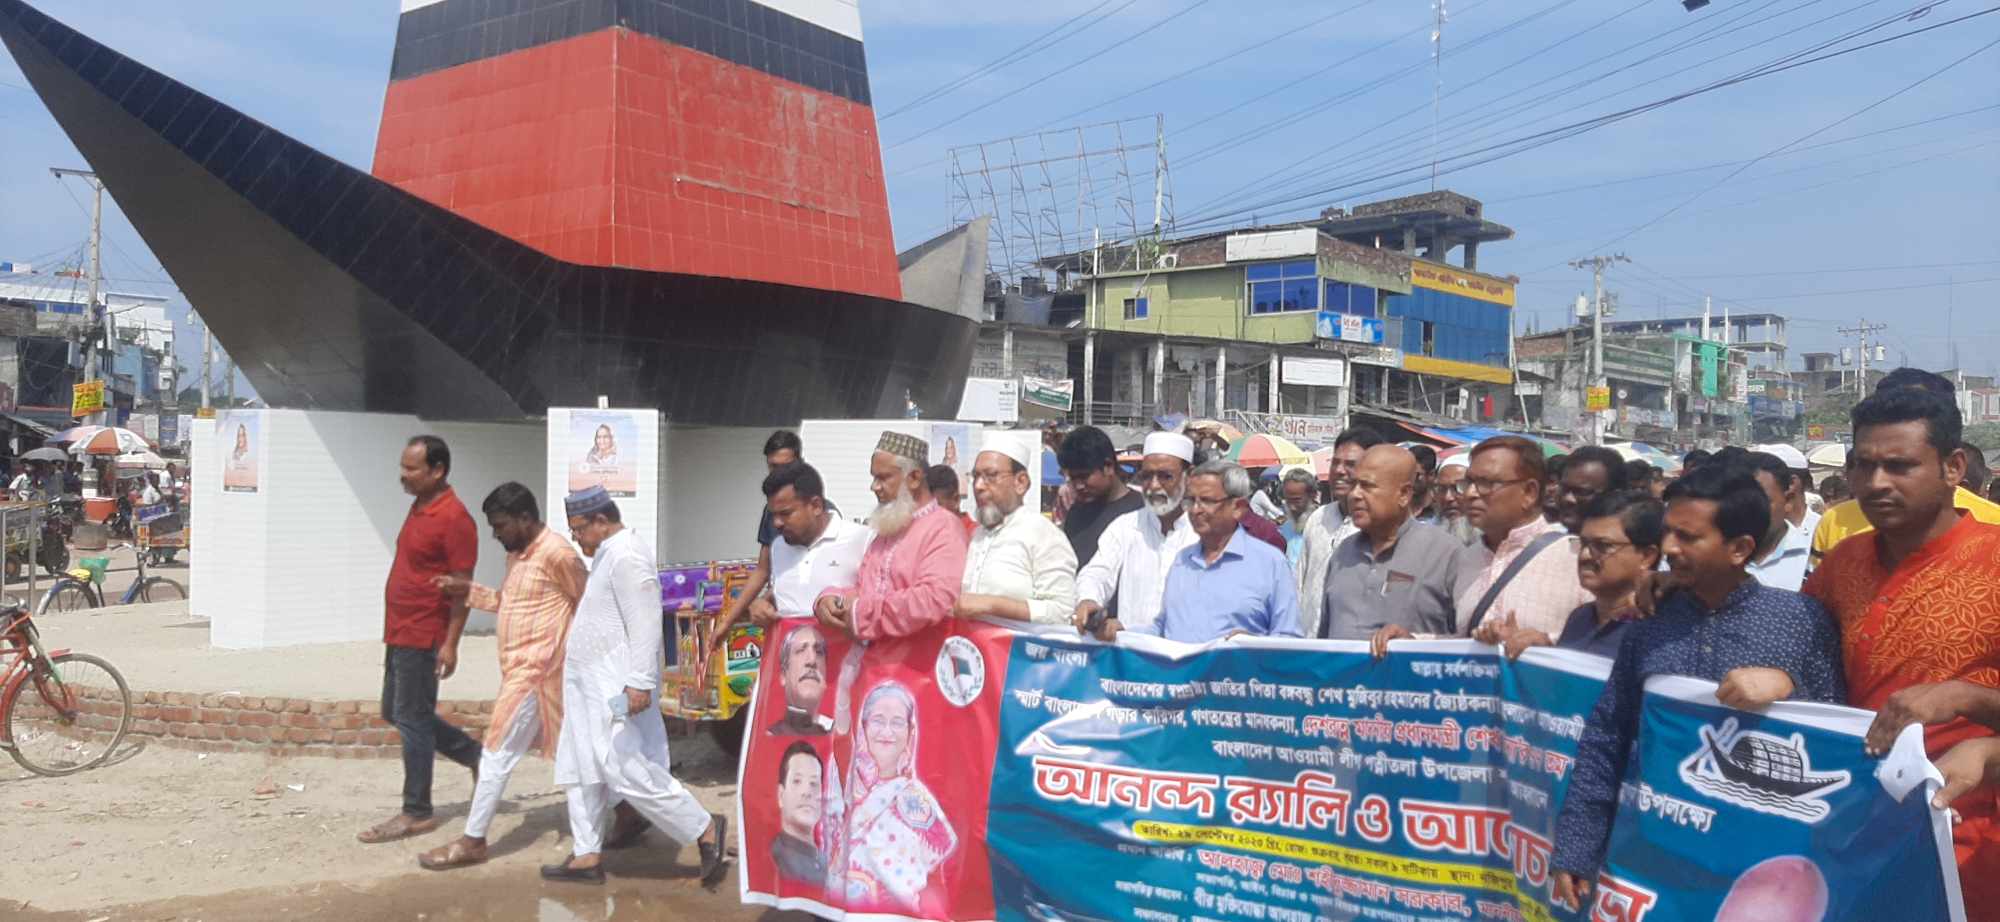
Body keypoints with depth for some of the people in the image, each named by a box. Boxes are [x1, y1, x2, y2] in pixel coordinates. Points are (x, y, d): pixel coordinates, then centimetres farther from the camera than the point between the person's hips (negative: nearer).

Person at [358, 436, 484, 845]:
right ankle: (476, 755, 28)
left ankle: (416, 813, 8)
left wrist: (451, 644, -21)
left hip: (422, 637, -10)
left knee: (411, 720, -3)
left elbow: (462, 587, -18)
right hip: (400, 633, 10)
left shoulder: (454, 519, -18)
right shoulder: (419, 506, 11)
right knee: (396, 714, 17)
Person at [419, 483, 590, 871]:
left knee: (498, 752, -5)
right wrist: (469, 591, 9)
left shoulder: (556, 554, -17)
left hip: (534, 671, -10)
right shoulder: (517, 554, 12)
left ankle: (473, 841, 3)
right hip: (520, 669, 10)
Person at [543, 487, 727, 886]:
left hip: (616, 687, -11)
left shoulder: (626, 555, -17)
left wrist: (640, 683, -28)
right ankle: (586, 857, 20)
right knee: (581, 770, 12)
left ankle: (705, 830, -3)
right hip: (590, 684, 11)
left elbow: (644, 623, -24)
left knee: (628, 770, -13)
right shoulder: (607, 553, 16)